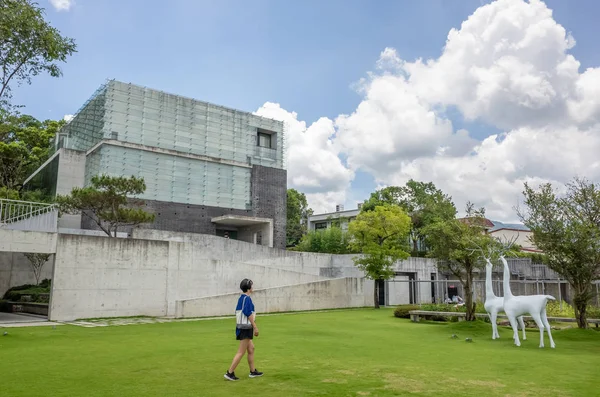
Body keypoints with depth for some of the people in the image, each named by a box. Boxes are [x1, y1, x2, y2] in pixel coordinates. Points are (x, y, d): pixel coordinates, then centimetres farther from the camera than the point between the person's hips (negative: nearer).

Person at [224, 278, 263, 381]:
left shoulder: (241, 298, 12)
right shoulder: (247, 298, -15)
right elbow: (249, 314, -20)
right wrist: (255, 327, -17)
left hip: (241, 327, 10)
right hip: (246, 328, -10)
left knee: (251, 348, 17)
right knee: (241, 352, -4)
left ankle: (253, 371, 25)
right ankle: (230, 373, -2)